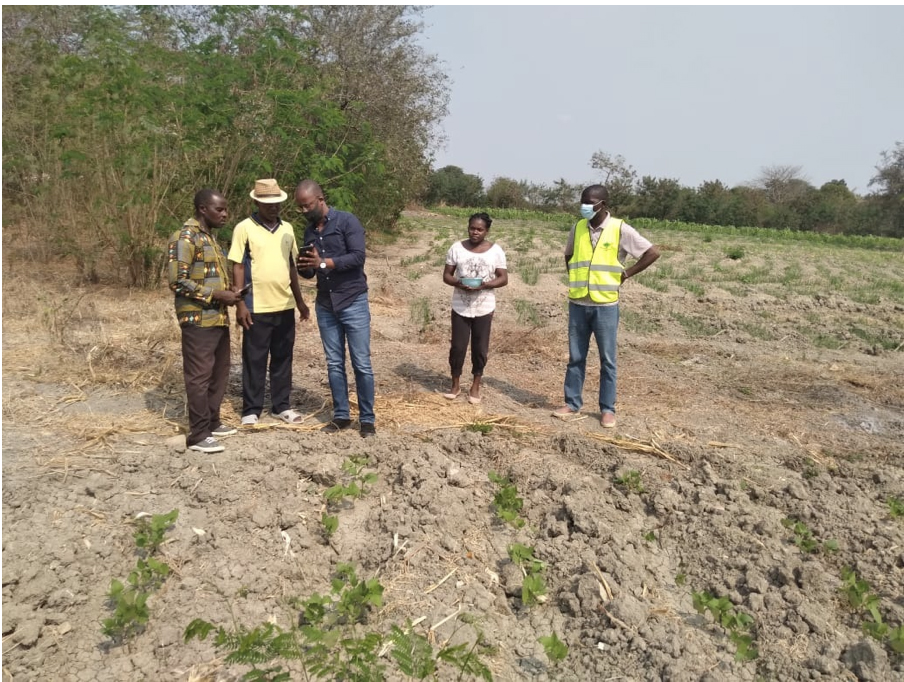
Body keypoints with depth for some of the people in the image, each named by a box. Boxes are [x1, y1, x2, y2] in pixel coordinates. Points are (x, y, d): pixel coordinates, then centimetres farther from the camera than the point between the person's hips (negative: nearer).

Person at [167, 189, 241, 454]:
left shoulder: (210, 237, 16)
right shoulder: (185, 238, -12)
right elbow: (177, 281, -19)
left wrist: (229, 293, 6)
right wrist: (217, 295, -18)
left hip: (218, 317, 9)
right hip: (198, 319, -9)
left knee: (219, 373, 15)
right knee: (199, 377, -3)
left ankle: (212, 423, 28)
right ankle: (198, 436, 4)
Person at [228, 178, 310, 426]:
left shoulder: (287, 229, 10)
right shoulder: (244, 228, -5)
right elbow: (237, 268, -7)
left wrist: (300, 301, 15)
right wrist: (240, 304, -13)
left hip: (285, 306, 5)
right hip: (257, 308, -5)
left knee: (283, 359, 11)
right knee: (254, 360, 5)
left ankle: (281, 406, 22)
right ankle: (251, 410, 15)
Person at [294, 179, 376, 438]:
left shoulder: (347, 221, -8)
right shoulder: (309, 231, 11)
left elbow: (358, 257, -20)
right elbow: (310, 272, 16)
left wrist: (323, 263, -25)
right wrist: (304, 268, -8)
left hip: (353, 302, -6)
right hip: (325, 306, 6)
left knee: (362, 364, -2)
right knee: (334, 364, 9)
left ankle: (367, 419, 8)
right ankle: (341, 415, 19)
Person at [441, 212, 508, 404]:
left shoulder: (496, 251, -2)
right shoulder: (457, 248, 0)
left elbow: (503, 278, -2)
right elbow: (446, 275, 3)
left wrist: (485, 285, -20)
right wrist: (458, 283, -19)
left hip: (484, 308, 0)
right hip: (460, 307, 1)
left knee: (480, 348, 6)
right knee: (457, 347, 4)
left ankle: (475, 386, 21)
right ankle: (455, 384, 21)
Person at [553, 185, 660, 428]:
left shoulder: (620, 229, -8)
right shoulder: (578, 228, 5)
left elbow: (653, 253, -6)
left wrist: (626, 273, -6)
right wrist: (575, 277, 9)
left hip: (605, 305, -4)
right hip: (578, 304, 4)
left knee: (607, 360, 5)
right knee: (576, 357, 10)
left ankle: (607, 409, 15)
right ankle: (572, 403, 21)